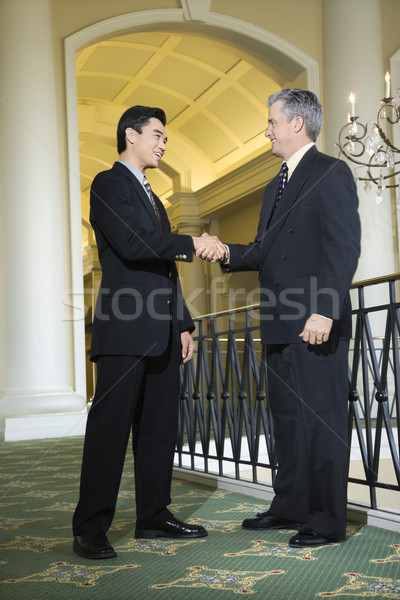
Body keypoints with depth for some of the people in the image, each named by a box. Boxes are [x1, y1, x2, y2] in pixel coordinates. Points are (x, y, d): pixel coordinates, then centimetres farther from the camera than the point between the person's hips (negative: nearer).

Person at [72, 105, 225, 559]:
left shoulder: (150, 196, 26)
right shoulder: (109, 184, -2)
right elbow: (131, 244, -18)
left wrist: (182, 325, 19)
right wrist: (192, 244, -13)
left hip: (160, 333, 9)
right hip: (125, 330, -9)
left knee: (159, 428, 9)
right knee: (110, 426, -8)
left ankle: (154, 516, 17)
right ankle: (90, 529, -4)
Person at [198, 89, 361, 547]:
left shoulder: (330, 174, -6)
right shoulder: (276, 186, 22)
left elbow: (344, 248, -15)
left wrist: (324, 311, -23)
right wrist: (227, 252, 4)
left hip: (315, 324, -9)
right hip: (281, 324, 9)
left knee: (322, 418, -4)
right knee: (286, 416, 14)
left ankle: (327, 521, 4)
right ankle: (290, 507, 24)